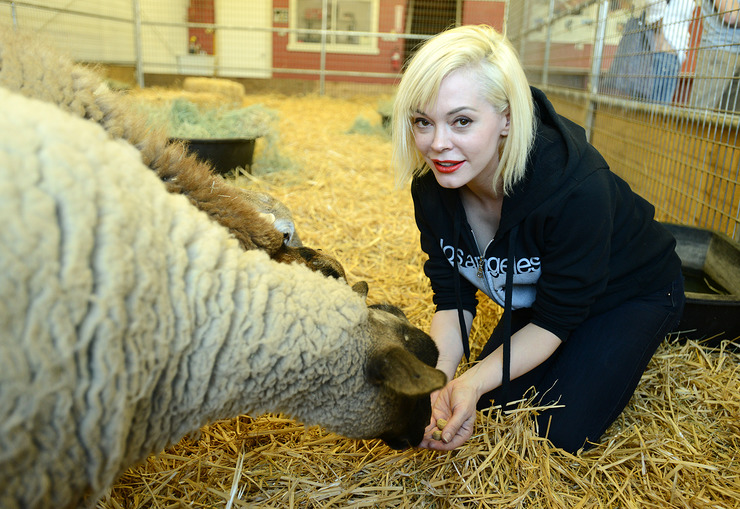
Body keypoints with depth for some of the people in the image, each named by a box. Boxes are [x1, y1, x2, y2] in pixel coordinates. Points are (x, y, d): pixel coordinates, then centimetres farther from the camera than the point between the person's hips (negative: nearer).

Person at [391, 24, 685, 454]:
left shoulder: (575, 187, -41)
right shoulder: (431, 185, -23)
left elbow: (554, 320, -29)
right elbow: (453, 300, -16)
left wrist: (474, 380, -40)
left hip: (633, 295, -4)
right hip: (537, 291, 5)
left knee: (561, 434, -8)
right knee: (490, 405, 6)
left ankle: (622, 354, 19)